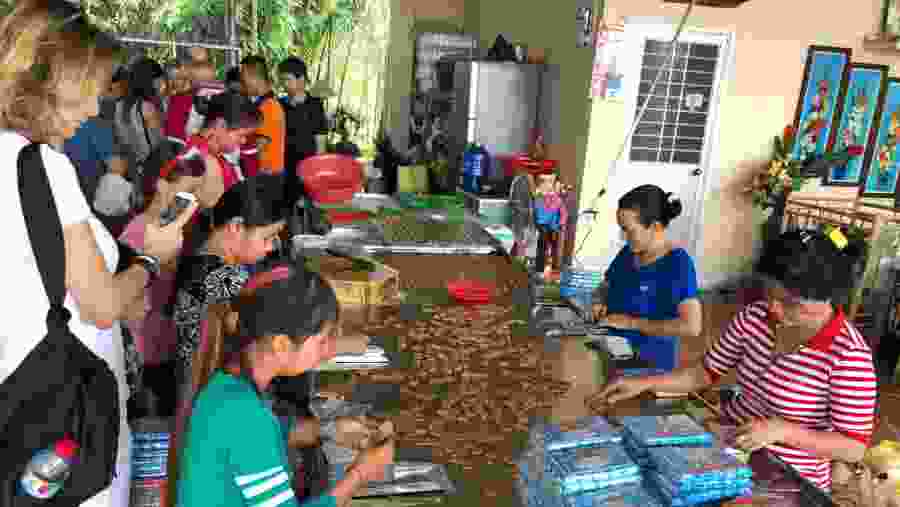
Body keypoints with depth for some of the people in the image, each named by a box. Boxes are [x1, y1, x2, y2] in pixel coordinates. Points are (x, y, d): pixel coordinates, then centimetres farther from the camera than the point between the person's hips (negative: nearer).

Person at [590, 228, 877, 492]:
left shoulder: (848, 356, -22)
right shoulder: (754, 318, -7)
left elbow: (854, 449, -16)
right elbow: (705, 373, 3)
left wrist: (780, 430, -27)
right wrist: (644, 384, -9)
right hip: (728, 443, 5)